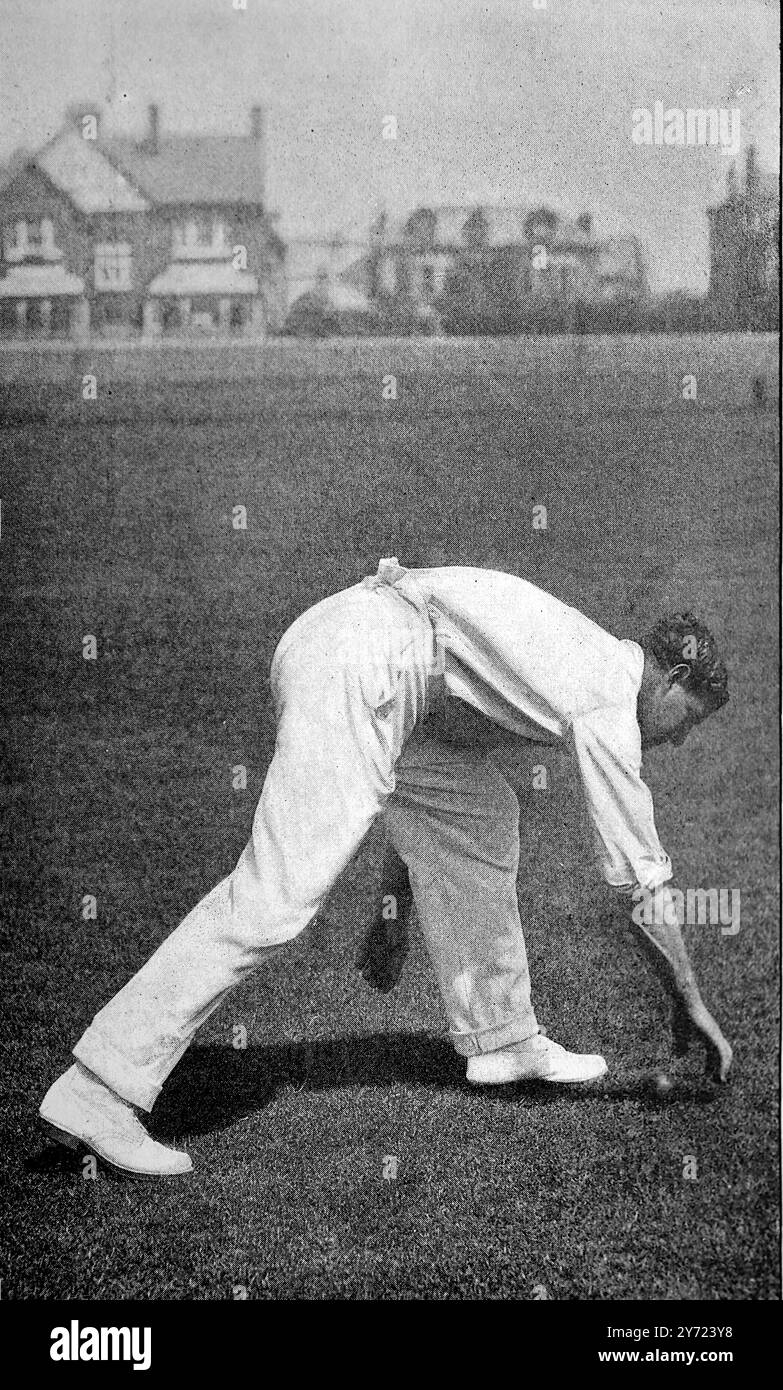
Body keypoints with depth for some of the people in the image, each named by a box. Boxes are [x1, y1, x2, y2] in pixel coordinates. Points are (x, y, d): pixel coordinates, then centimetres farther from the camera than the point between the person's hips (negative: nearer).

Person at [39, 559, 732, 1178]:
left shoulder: (584, 656, 24)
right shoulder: (609, 704, -3)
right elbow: (646, 881, 0)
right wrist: (692, 1007, 12)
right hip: (358, 659, -11)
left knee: (478, 818, 18)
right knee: (281, 891, -16)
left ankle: (500, 1039, 24)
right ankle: (96, 1089, -17)